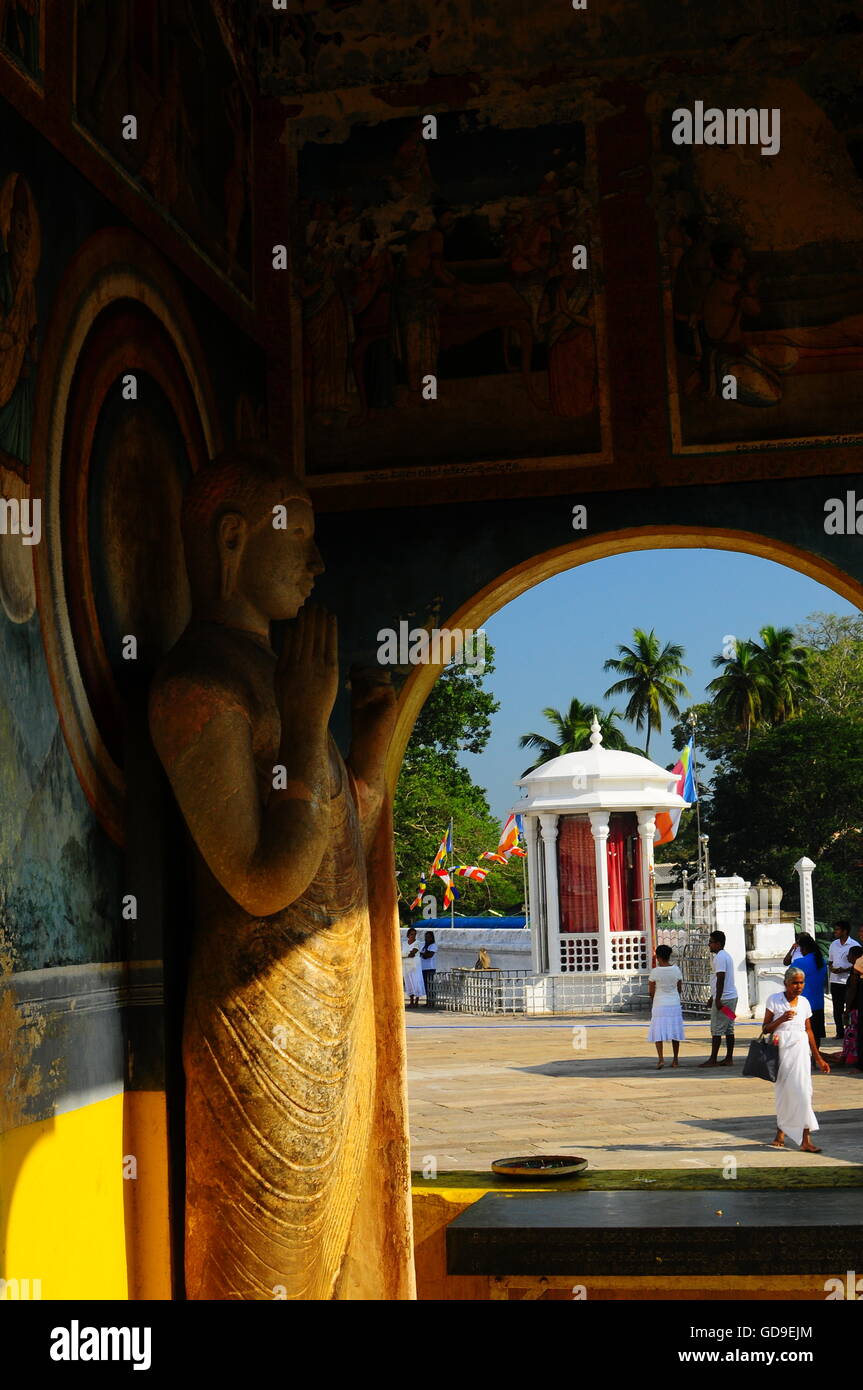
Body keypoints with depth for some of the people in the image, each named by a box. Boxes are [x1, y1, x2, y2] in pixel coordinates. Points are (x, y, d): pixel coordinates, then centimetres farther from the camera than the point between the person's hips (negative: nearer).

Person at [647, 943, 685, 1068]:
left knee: (658, 1033, 0)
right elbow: (679, 989, 8)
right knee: (675, 1032, 12)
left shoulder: (655, 972, -11)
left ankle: (661, 1059, -15)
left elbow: (651, 992, -4)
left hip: (659, 1005, -3)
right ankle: (675, 1060, 17)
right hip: (674, 1004, 3)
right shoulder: (676, 970, -2)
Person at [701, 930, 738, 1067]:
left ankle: (713, 1060, -3)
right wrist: (713, 997, 29)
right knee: (729, 1029, 10)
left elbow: (721, 979, -21)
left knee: (716, 1030, -5)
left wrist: (718, 999, -22)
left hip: (723, 999, -10)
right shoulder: (726, 955, 18)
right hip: (732, 996, 10)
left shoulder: (720, 957, -14)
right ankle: (729, 1059, 11)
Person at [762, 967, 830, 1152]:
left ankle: (806, 1140, -4)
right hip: (781, 1049, -2)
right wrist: (781, 1019, -17)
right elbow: (765, 1029, 1)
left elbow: (809, 1031, 16)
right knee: (783, 1092, 1)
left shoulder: (804, 1002, 9)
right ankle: (780, 1135, 16)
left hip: (800, 1049, 2)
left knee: (802, 1091, -6)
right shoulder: (774, 1000, -1)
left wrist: (819, 1058, 18)